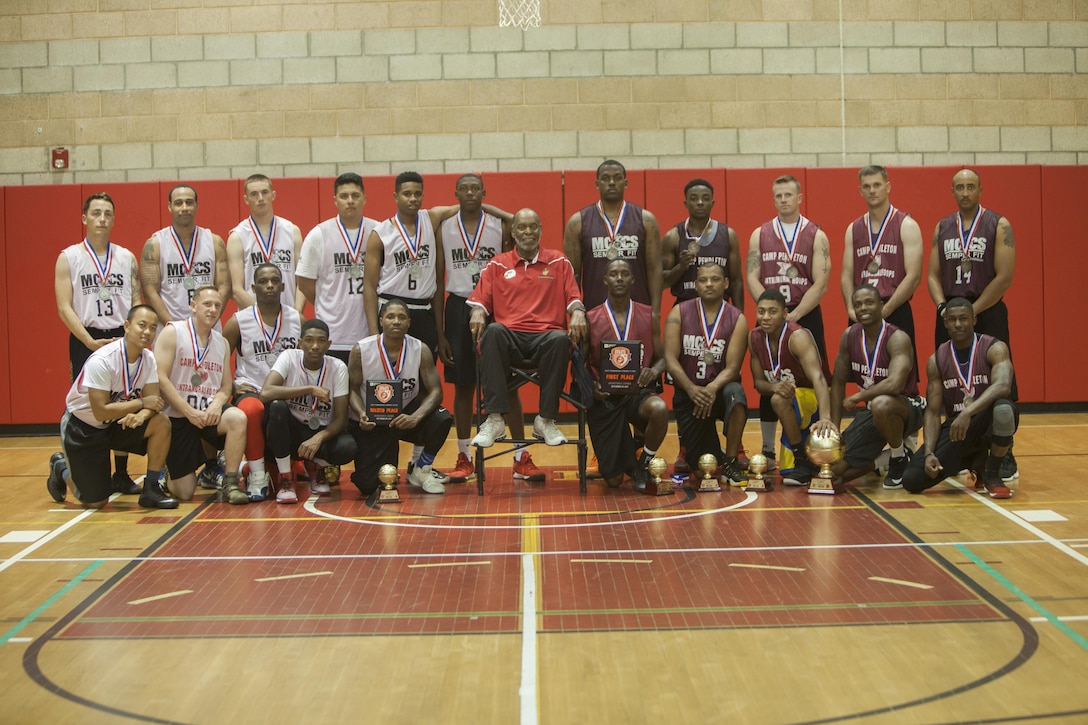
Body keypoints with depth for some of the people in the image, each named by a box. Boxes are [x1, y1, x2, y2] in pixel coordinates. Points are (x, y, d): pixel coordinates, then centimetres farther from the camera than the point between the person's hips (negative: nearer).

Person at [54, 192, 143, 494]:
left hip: (122, 338, 3)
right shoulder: (69, 258, 1)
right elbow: (64, 307, -5)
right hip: (86, 341, -3)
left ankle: (121, 474, 13)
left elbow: (136, 302, 8)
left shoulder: (127, 258, 10)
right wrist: (90, 342, -15)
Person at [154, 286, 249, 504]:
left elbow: (225, 387, 11)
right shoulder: (173, 332, -4)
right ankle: (167, 475, 32)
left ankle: (229, 484, -21)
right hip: (177, 418, -3)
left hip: (209, 414, 4)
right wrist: (190, 412, -17)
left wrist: (216, 404, -13)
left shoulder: (222, 343, 12)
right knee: (184, 493, -6)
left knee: (237, 418, -32)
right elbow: (161, 379, -12)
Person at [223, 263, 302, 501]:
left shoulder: (298, 320, 6)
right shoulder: (238, 321, 0)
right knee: (251, 410, -38)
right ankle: (257, 476, -21)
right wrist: (234, 388, -10)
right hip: (251, 391, -3)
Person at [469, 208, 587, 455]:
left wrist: (578, 312, -13)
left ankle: (546, 420, -26)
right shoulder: (497, 264, 17)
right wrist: (478, 313, -12)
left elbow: (573, 296, 10)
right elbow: (480, 299, 11)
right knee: (492, 331, -36)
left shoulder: (559, 262, 17)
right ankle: (494, 419, -36)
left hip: (545, 336, 0)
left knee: (560, 339, -37)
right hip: (509, 337, 0)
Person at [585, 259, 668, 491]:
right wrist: (591, 386, -17)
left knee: (660, 409, -38)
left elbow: (661, 357, 9)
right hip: (604, 398, -1)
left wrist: (654, 371, -15)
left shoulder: (648, 316, 4)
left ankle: (643, 464, -7)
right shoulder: (591, 319, -1)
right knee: (613, 480, -6)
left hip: (638, 392, 1)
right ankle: (628, 453, 35)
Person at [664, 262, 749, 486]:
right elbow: (671, 359, -10)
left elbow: (732, 367, -12)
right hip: (687, 392, 1)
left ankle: (731, 462, -20)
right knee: (699, 464, -4)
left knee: (735, 393, -38)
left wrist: (712, 389, -32)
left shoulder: (737, 320, -6)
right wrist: (691, 389, -26)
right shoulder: (679, 313, -3)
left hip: (720, 388, -1)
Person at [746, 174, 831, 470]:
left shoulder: (817, 236, 1)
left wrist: (794, 315, -15)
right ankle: (767, 451, 12)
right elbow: (752, 278, 1)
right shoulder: (760, 235, 7)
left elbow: (820, 284, -6)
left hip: (806, 316, -1)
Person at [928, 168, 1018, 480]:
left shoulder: (999, 225, -3)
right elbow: (933, 275, 10)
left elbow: (1004, 277, -9)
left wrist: (973, 311, -13)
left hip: (988, 314, -4)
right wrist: (943, 307, -7)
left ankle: (1005, 458, 3)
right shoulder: (942, 228, 11)